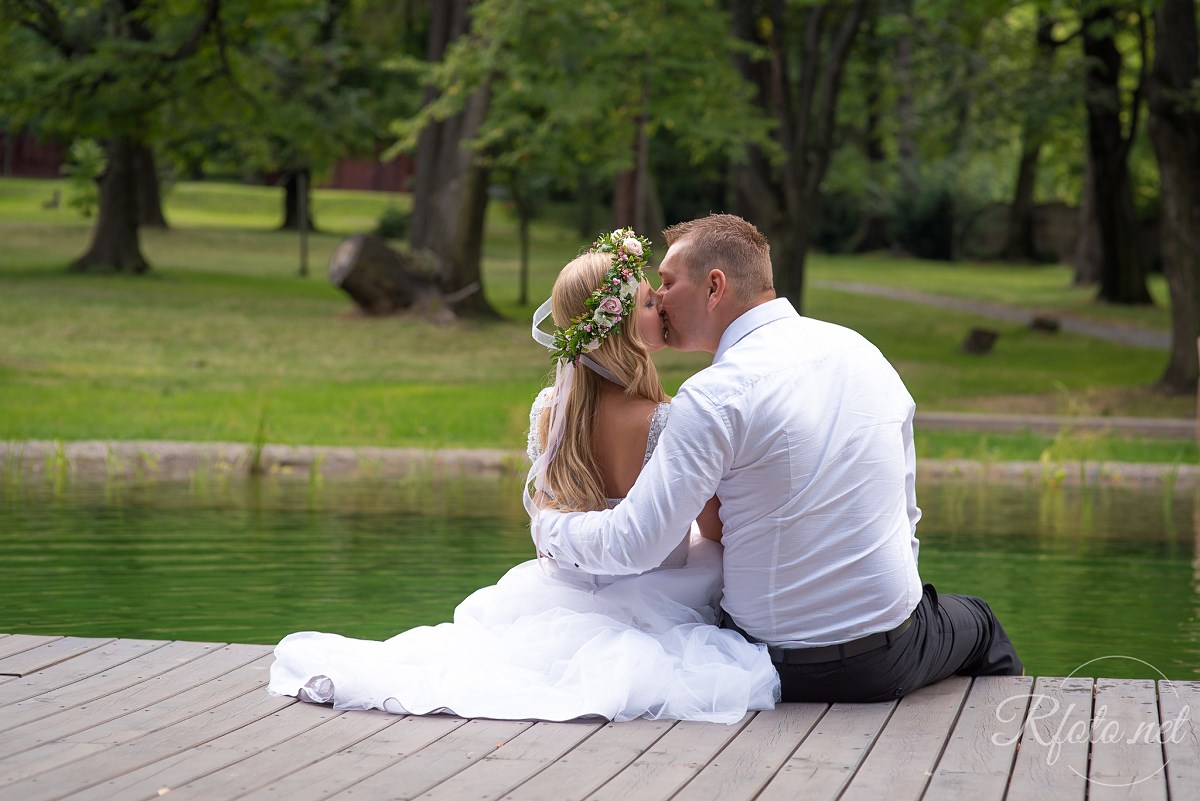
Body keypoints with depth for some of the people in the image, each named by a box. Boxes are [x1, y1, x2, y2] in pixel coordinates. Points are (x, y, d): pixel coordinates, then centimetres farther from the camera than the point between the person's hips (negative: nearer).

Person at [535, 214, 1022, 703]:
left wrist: (548, 526, 1)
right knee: (976, 622, 36)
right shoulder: (863, 351, 3)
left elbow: (633, 544, -18)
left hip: (779, 663, -4)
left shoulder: (715, 395, -17)